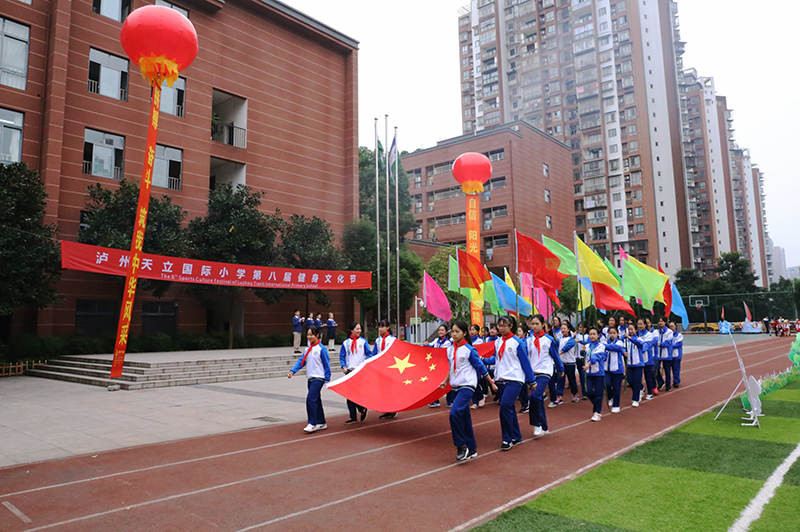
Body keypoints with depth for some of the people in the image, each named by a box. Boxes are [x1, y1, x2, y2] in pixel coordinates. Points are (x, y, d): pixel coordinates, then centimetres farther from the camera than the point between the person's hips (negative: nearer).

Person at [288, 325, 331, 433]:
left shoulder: (321, 348, -9)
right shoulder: (308, 348, 11)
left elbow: (326, 364, -8)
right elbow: (302, 361, 9)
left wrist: (327, 379, -9)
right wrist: (292, 371, -4)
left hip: (318, 378, -7)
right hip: (310, 378, 7)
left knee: (311, 399, -15)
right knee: (316, 400, 11)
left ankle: (312, 424, -9)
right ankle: (321, 423, 21)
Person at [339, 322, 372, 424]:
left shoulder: (363, 341, 5)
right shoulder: (346, 343, 7)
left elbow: (369, 354, 5)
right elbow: (342, 356, 9)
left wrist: (365, 361, -14)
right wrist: (344, 366, -6)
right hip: (349, 371, 2)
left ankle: (362, 409, 21)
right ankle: (353, 417, 12)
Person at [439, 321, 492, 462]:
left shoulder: (469, 350, -10)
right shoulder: (450, 350, 8)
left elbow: (480, 367, -5)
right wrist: (446, 381, 15)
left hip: (467, 385, -7)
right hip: (456, 386, 7)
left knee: (455, 412, -22)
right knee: (464, 418, 12)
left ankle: (462, 446, -8)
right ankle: (472, 449, 23)